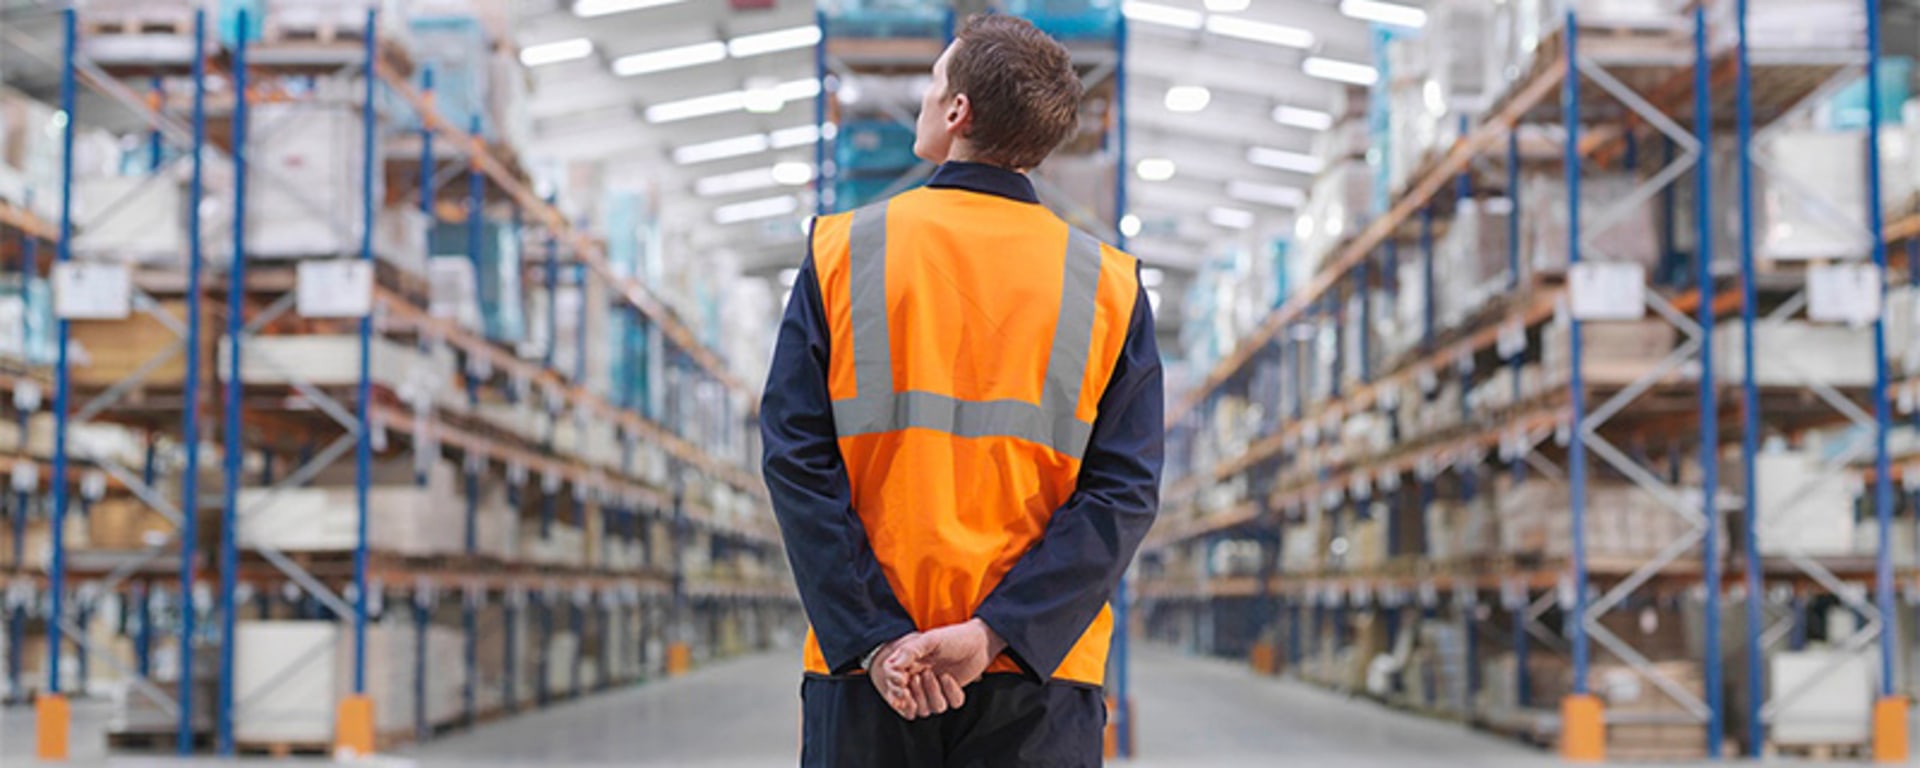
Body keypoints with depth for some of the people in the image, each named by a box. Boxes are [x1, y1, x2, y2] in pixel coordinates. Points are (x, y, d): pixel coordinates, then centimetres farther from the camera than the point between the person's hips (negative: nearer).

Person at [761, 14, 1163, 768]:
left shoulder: (841, 252, 0)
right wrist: (995, 632, -12)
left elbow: (796, 458, -7)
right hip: (1040, 680, 0)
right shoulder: (1109, 285, 2)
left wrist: (874, 639, -10)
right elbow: (1123, 492, -7)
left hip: (861, 675, 0)